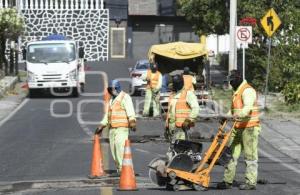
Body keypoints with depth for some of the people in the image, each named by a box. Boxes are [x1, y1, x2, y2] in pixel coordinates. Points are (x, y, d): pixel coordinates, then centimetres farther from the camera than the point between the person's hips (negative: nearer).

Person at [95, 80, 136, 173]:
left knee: (120, 148, -18)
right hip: (112, 129, 8)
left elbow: (130, 111, -17)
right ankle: (119, 168, 11)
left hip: (122, 128, -8)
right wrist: (101, 126, 26)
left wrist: (132, 122, -31)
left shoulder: (125, 97, -3)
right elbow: (107, 115, 30)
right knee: (114, 149, 6)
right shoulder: (111, 100, 23)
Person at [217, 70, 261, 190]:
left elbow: (248, 107, -29)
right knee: (232, 153, 8)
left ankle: (251, 182, -2)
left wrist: (239, 115, -47)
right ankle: (228, 181, 12)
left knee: (250, 156, -5)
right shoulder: (237, 92, 20)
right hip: (238, 128, 10)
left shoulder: (247, 90, -12)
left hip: (249, 128, -10)